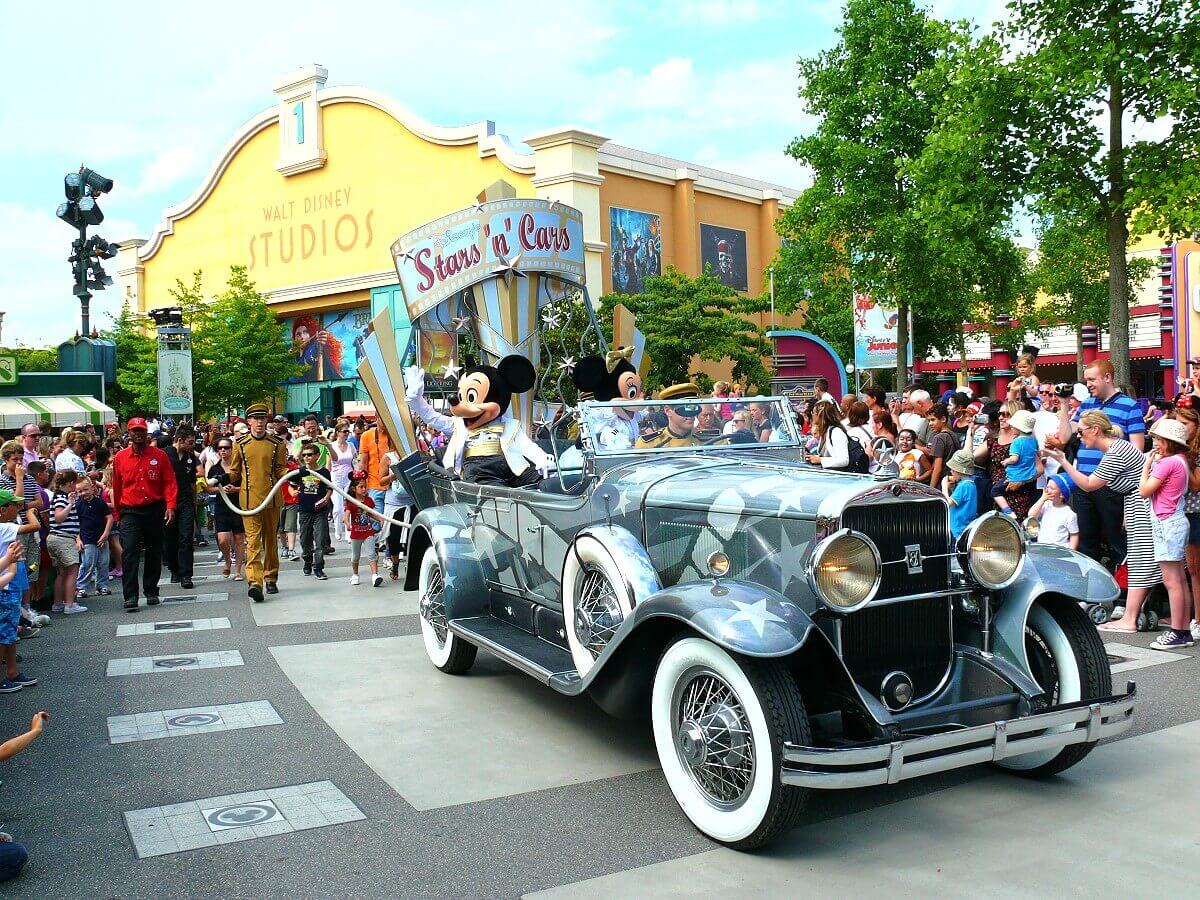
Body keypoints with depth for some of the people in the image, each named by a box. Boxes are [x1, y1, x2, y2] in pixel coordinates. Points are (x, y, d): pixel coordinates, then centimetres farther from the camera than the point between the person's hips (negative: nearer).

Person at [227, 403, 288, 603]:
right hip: (249, 500, -1)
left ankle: (271, 579, 25)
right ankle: (255, 582, -18)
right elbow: (235, 472, 12)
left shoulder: (277, 444, 6)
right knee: (253, 540, -10)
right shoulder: (240, 444, 6)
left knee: (270, 540, 12)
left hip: (272, 499, 2)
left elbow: (281, 470, 9)